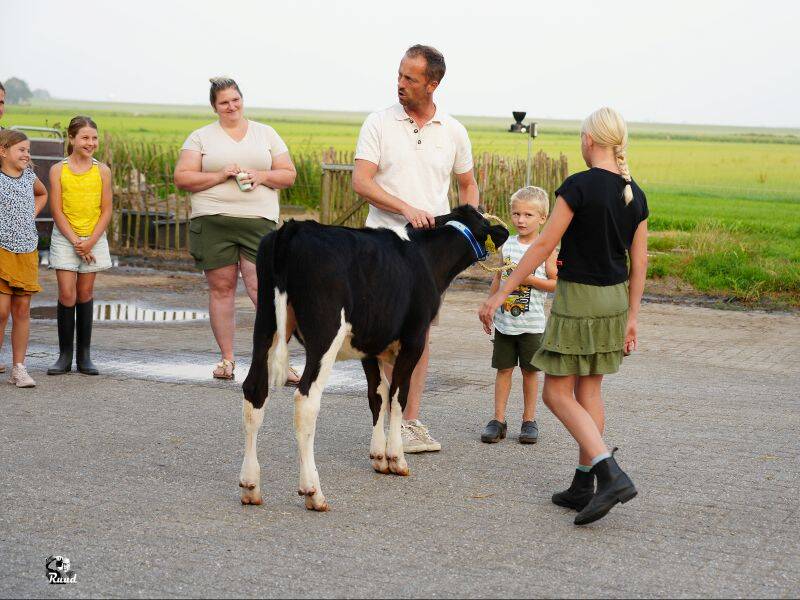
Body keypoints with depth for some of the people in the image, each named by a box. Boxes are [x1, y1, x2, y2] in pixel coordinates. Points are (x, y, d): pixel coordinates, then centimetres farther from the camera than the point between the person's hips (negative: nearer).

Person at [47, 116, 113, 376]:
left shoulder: (102, 171, 1)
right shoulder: (59, 170, -1)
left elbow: (106, 211, 0)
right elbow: (57, 211, -4)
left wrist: (90, 242, -11)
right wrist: (75, 242, -12)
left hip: (94, 238, 1)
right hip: (64, 238, -1)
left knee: (85, 293, 5)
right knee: (67, 294, -7)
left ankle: (84, 355, 10)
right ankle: (65, 355, 2)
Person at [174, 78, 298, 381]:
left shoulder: (266, 133, 15)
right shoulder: (201, 137, 9)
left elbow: (289, 175, 14)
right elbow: (182, 178, 1)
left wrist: (261, 176, -6)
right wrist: (220, 175, -10)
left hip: (259, 221, 0)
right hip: (212, 221, 0)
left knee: (261, 287, -11)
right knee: (221, 288, 3)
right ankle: (227, 359, 12)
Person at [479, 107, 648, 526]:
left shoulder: (579, 186, -16)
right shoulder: (634, 195, 4)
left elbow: (544, 245, -17)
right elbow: (639, 261, 7)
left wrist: (502, 293, -12)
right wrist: (631, 318, 15)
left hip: (578, 298, -7)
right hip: (615, 298, 7)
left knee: (557, 394, 0)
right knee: (589, 391, 14)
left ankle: (611, 474, -15)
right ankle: (583, 486, 16)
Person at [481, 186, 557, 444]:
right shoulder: (506, 245, 6)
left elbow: (556, 283, -6)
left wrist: (530, 279, -17)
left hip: (531, 323, -3)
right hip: (504, 320, 3)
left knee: (530, 370, 6)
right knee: (503, 369, 4)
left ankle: (529, 420, 15)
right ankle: (498, 419, 9)